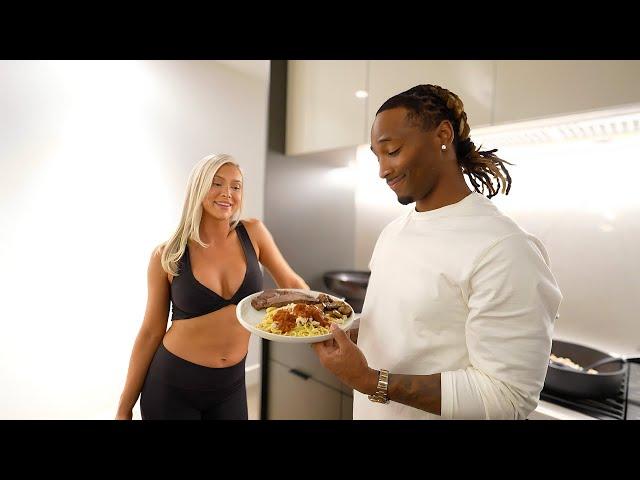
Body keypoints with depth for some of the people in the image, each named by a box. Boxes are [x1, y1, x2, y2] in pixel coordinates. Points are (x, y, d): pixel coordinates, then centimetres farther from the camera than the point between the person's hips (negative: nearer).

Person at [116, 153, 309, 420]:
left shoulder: (253, 233, -8)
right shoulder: (166, 256, -12)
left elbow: (291, 283, 3)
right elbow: (151, 331, -5)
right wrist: (124, 408, 1)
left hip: (230, 385, 3)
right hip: (171, 385, -2)